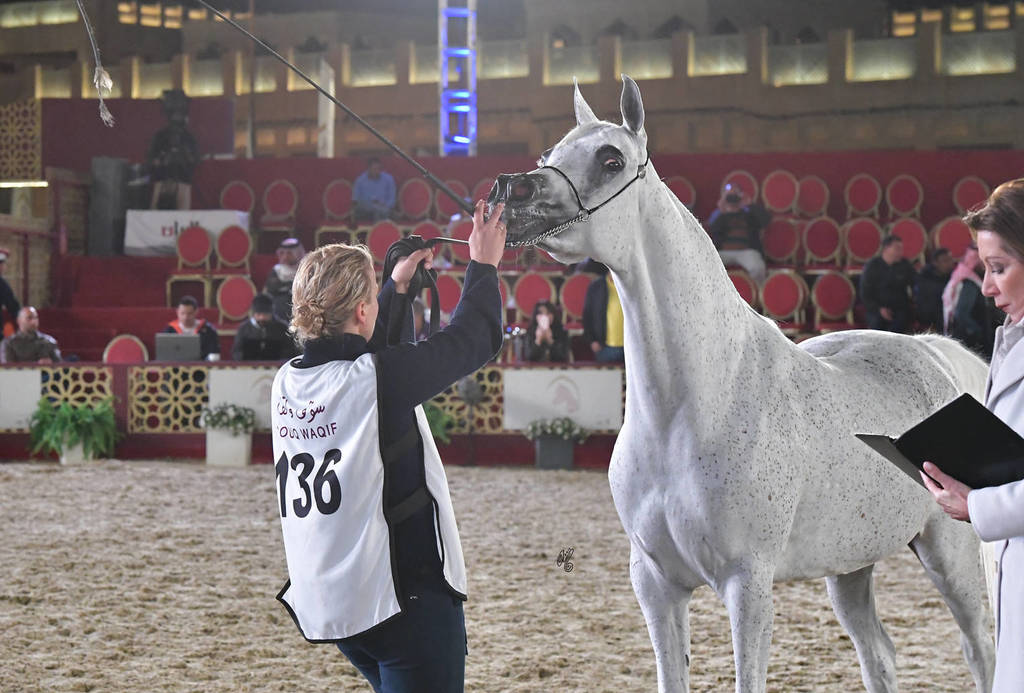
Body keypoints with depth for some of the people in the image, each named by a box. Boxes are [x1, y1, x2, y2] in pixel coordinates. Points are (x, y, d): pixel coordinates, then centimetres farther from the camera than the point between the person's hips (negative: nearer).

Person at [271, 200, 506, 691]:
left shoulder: (288, 381, 2)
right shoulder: (381, 379, -18)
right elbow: (474, 339, -6)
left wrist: (398, 286, 25)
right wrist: (484, 266, 9)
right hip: (404, 600, -8)